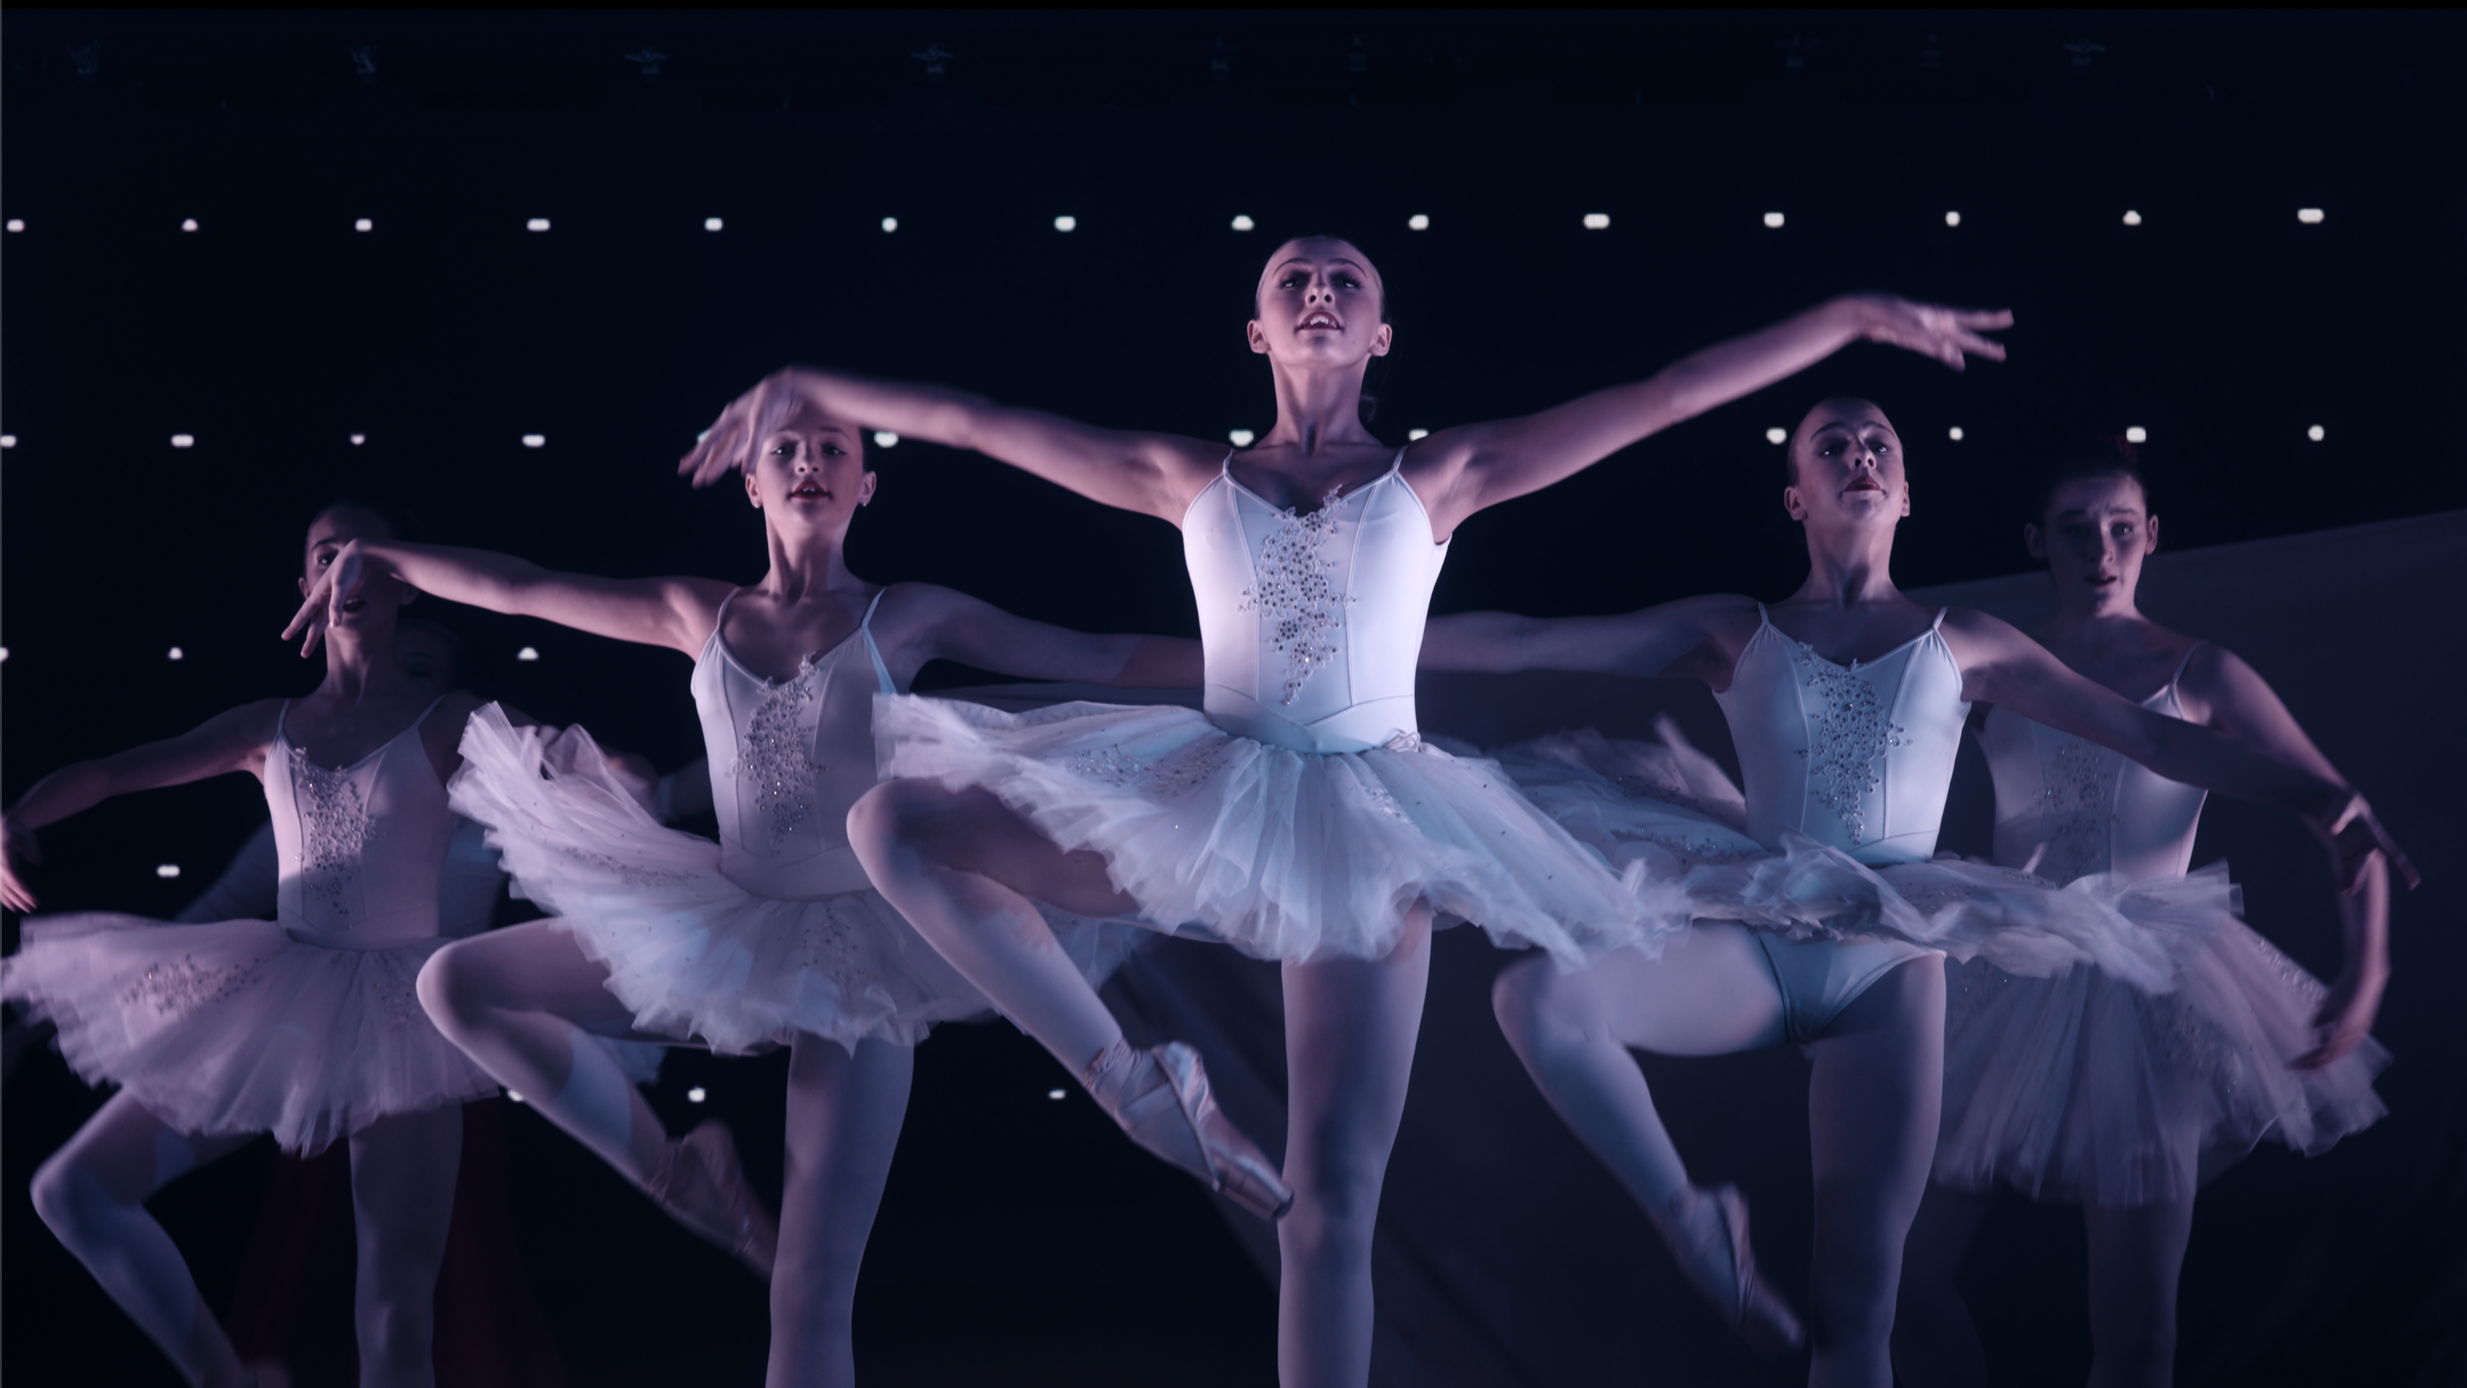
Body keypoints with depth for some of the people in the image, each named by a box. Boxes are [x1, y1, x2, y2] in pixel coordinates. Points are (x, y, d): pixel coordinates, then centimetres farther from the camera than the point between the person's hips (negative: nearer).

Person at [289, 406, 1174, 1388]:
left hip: (855, 947, -4)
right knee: (457, 984, -3)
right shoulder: (701, 616, 6)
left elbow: (1096, 660, -1)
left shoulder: (903, 617, -1)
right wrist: (379, 558, 12)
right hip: (730, 935, 4)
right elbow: (516, 588, 11)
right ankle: (676, 1177, 4)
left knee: (812, 1291, -12)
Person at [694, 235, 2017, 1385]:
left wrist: (1860, 313, -3)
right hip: (1205, 804, 2)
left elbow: (1670, 393, 0)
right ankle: (1131, 1080, -6)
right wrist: (797, 385, 9)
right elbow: (973, 420, 9)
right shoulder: (1192, 480, 6)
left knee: (1333, 1202, -4)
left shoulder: (1436, 478, 3)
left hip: (1364, 826, -2)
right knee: (895, 821, -9)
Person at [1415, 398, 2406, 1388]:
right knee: (1537, 997, -28)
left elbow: (2147, 734, 9)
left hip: (1889, 970, 0)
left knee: (1856, 1305, -7)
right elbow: (1523, 644, 6)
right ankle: (1692, 1222, -10)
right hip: (1756, 951, 0)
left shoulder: (1963, 644, 10)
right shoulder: (1735, 635, 9)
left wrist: (2315, 793, 1)